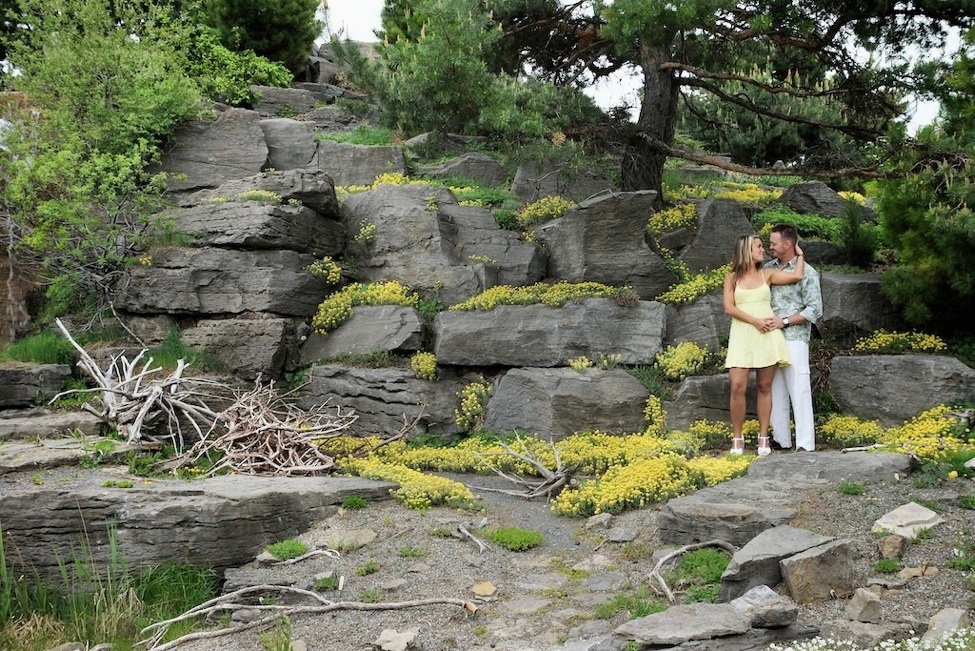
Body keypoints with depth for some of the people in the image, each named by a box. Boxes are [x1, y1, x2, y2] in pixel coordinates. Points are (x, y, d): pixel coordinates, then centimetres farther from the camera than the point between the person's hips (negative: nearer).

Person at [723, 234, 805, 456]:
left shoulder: (767, 274, 11)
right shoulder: (732, 277, 8)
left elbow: (797, 276, -2)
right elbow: (729, 308, -2)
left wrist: (799, 254, 13)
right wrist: (755, 321, -12)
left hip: (767, 335, 1)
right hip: (742, 335, -1)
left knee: (764, 387, 3)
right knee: (737, 388, -10)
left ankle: (763, 438, 10)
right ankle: (737, 439, 0)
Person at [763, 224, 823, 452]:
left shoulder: (807, 272, -4)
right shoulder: (769, 268, 11)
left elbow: (815, 310, -6)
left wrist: (785, 321, -13)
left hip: (794, 338, -6)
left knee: (798, 390, -8)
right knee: (775, 390, 9)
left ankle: (805, 443, -7)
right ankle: (781, 439, 16)